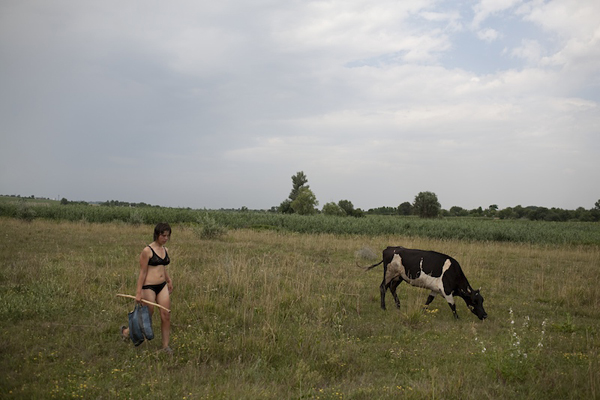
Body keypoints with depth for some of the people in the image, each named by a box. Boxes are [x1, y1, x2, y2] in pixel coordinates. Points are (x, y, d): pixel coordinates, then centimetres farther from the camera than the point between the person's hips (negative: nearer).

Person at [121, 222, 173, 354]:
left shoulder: (165, 250, 8)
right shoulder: (147, 251, -12)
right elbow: (142, 273, -12)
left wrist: (169, 281, 26)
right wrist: (138, 292, -12)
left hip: (162, 286, 6)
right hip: (149, 287, -6)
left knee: (166, 316, 2)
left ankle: (165, 345, 14)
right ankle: (126, 331, 33)